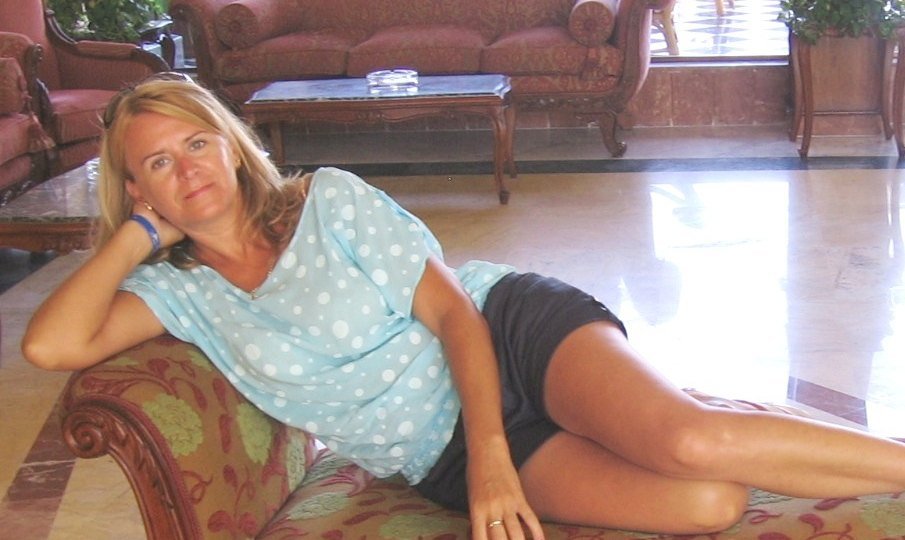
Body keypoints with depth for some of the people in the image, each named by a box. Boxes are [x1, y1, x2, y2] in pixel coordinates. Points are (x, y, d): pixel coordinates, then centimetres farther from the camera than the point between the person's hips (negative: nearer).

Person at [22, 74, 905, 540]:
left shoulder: (328, 199, -3)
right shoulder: (181, 293, 4)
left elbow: (453, 311, -8)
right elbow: (51, 345, -13)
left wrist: (491, 454, -19)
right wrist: (138, 233, -4)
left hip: (514, 328, -1)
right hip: (446, 459, 1)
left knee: (689, 442, -32)